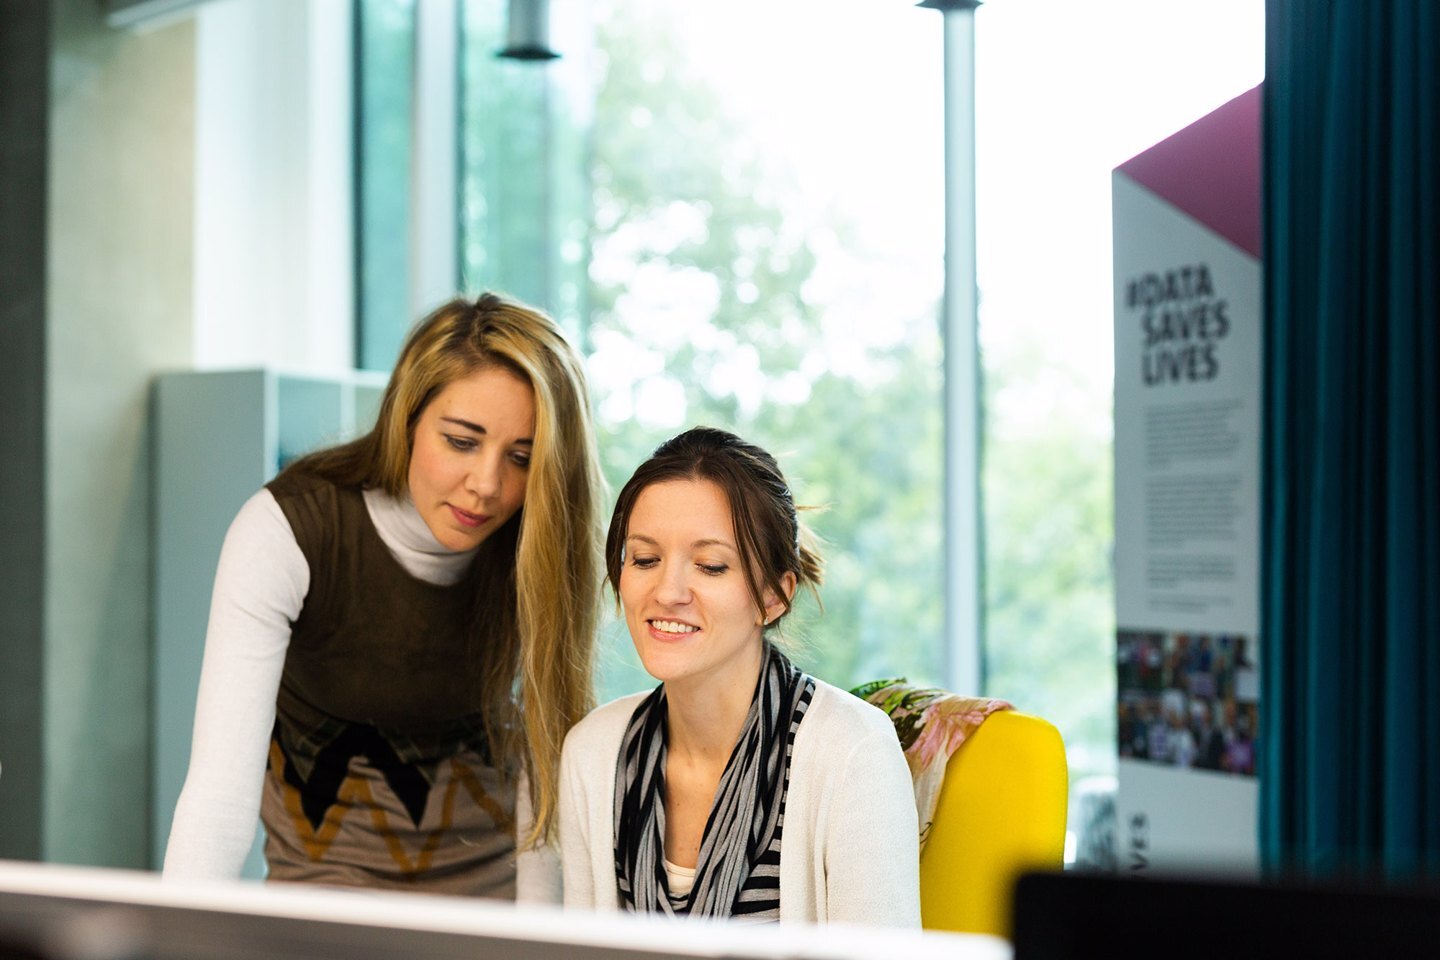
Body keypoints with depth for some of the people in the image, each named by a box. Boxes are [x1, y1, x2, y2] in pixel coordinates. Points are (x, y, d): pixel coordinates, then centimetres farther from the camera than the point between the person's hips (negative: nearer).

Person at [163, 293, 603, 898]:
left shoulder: (541, 552, -12)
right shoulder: (283, 534, -20)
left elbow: (545, 759, -7)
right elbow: (222, 782, -28)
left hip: (492, 881, 2)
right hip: (329, 876, -1)